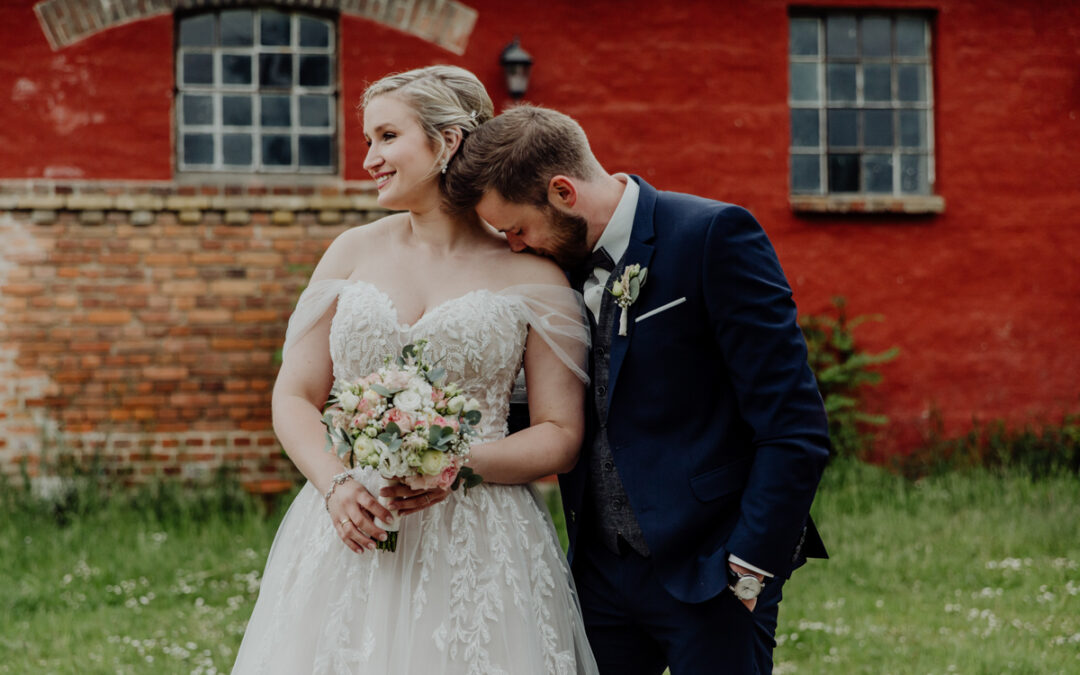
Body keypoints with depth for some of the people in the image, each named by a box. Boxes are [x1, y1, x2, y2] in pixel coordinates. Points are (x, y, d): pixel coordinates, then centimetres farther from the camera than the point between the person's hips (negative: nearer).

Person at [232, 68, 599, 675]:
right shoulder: (353, 252, 9)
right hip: (350, 533, 2)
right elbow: (295, 399, 9)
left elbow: (562, 437, -1)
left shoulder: (531, 274, 0)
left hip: (479, 550, -2)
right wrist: (337, 483, -10)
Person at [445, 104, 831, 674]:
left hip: (704, 569, -6)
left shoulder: (714, 236, -12)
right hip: (600, 571, 6)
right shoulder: (564, 260, 8)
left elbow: (794, 429, -15)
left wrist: (750, 570, -16)